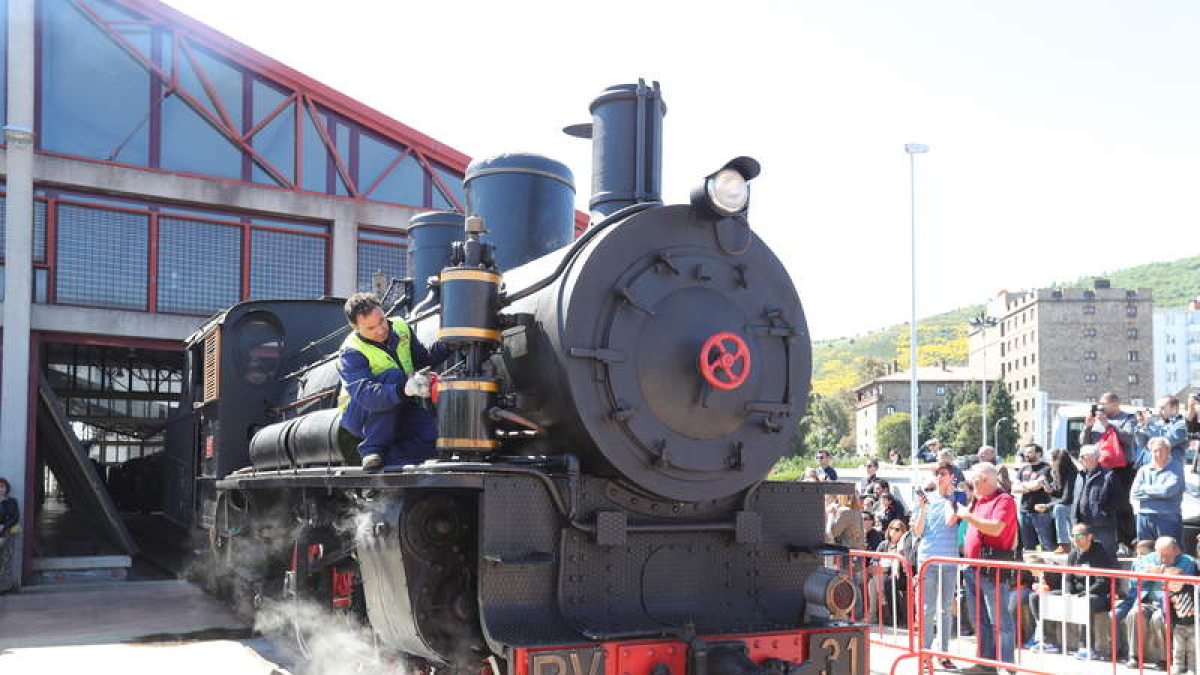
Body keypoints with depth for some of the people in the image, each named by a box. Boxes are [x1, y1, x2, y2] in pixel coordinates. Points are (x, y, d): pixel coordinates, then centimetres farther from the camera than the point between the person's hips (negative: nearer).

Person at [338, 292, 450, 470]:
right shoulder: (351, 353, -21)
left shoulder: (401, 328, -2)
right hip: (360, 417, -4)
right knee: (393, 375, -33)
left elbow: (423, 358, 13)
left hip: (400, 411, 4)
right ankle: (372, 449, -26)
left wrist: (447, 345, -8)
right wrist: (404, 390, -55)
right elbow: (365, 393, -38)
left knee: (434, 437, -26)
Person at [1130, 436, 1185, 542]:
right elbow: (1134, 494, 0)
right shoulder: (1144, 470, 12)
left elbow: (1168, 490, -13)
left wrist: (1145, 488, -1)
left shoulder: (1176, 468, 2)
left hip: (1168, 519, -4)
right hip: (1144, 518, 4)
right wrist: (1158, 492, -7)